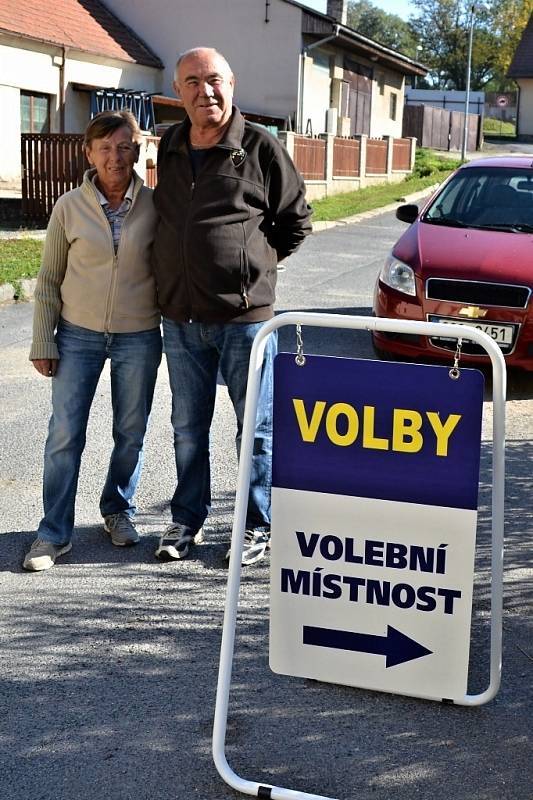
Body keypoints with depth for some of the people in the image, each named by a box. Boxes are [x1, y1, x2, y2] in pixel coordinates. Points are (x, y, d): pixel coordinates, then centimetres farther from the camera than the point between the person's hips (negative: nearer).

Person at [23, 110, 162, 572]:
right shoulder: (69, 208, -3)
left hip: (138, 338, 1)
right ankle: (55, 533, 10)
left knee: (131, 433, 12)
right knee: (65, 435, -1)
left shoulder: (155, 206, -3)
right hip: (78, 335, 0)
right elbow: (49, 280, 2)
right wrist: (43, 342, 0)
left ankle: (118, 510, 34)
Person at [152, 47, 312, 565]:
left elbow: (297, 221, 3)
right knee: (188, 427, 14)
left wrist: (255, 263, 2)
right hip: (180, 318, 5)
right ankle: (186, 520, 28)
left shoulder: (260, 148, -5)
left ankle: (258, 527, 19)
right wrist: (174, 278, 13)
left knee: (256, 427, 6)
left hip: (244, 315, -4)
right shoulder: (169, 147, 8)